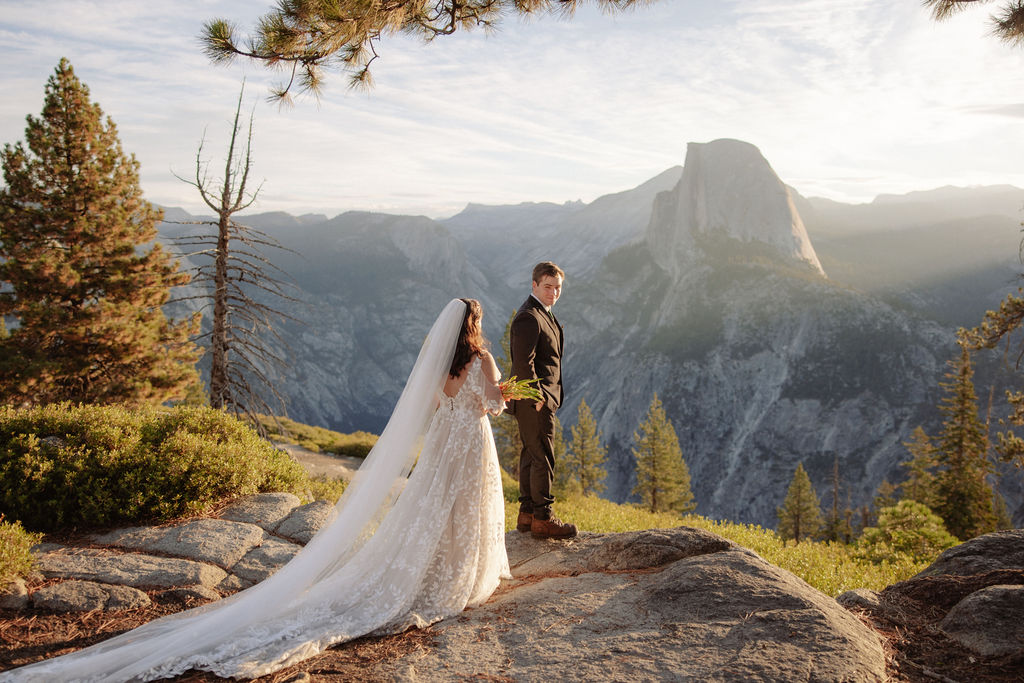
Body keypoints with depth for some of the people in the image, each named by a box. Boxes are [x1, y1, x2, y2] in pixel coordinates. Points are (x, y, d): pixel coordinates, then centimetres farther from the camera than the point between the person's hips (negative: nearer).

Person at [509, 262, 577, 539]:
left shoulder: (541, 313, 15)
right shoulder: (528, 318, -18)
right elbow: (523, 363, -23)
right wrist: (537, 398, -19)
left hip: (540, 399, 10)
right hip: (535, 403, -10)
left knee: (531, 455, 15)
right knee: (543, 459, -3)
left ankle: (526, 514, 24)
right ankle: (542, 519, 6)